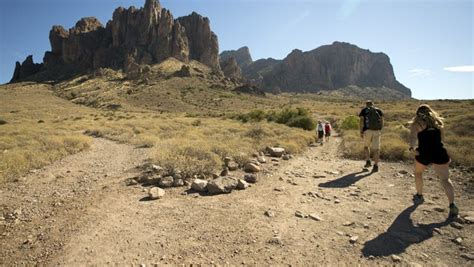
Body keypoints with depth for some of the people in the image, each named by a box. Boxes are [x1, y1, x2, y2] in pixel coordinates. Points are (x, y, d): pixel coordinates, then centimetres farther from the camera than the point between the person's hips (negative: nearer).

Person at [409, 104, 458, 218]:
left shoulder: (417, 123, 3)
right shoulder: (439, 121, 15)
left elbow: (413, 136, -16)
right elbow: (441, 137, 20)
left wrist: (412, 147, -30)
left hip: (424, 153, -2)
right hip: (439, 153, 2)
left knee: (418, 173, 23)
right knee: (445, 179, 5)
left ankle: (419, 196, 32)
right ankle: (452, 205, -8)